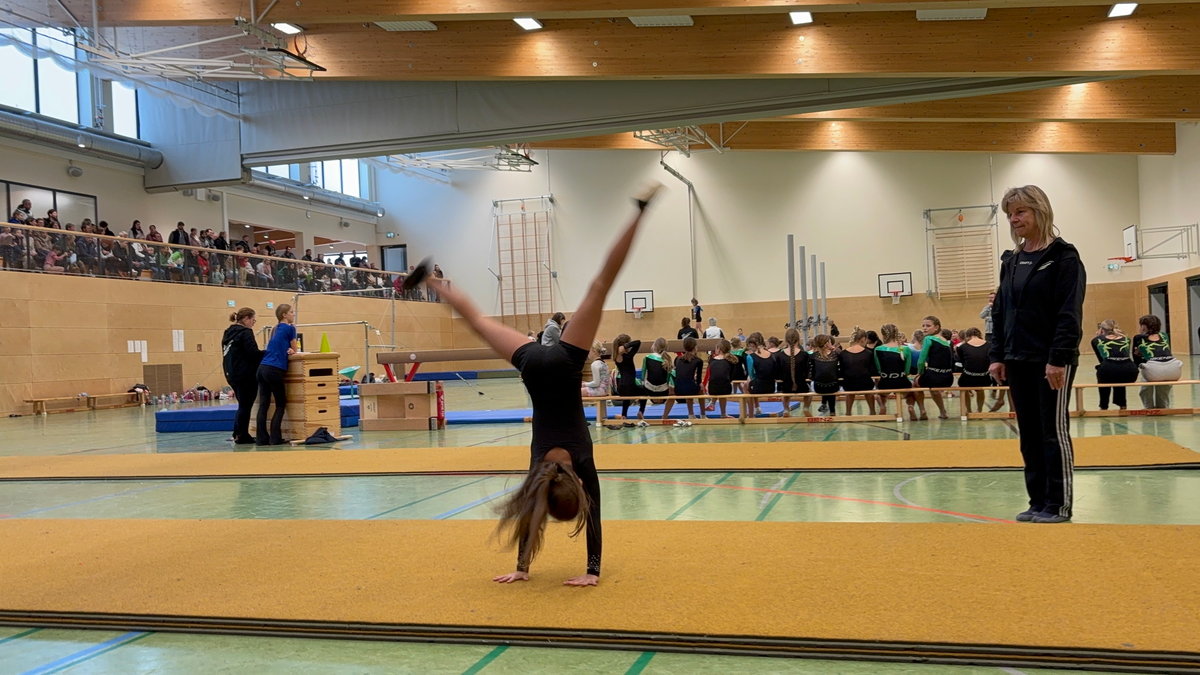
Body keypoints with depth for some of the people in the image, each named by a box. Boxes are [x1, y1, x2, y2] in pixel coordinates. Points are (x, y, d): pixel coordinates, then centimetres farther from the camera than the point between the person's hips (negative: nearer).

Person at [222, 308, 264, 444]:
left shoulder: (229, 332, 14)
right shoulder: (245, 332, -12)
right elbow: (253, 353, -19)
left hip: (231, 374, 9)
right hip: (246, 375, -9)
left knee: (243, 405, 18)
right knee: (245, 406, 0)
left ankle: (238, 434, 20)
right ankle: (242, 436, 5)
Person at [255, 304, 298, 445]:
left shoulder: (276, 329, 21)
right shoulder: (290, 328, -1)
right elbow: (294, 350, 7)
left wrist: (287, 350, 7)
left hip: (262, 368, 7)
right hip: (275, 369, -7)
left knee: (263, 404, 4)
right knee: (281, 404, 3)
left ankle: (262, 438, 3)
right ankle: (275, 438, -1)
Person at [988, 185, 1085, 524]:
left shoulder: (1063, 257, -7)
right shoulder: (1011, 261, 12)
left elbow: (1070, 314, -13)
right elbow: (1000, 312, 14)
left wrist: (1059, 358, -19)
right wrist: (997, 355, 7)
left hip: (1052, 361, -6)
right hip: (1018, 362, 7)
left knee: (1054, 432, 0)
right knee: (1029, 435, 9)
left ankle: (1060, 505, 8)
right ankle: (1038, 502, 17)